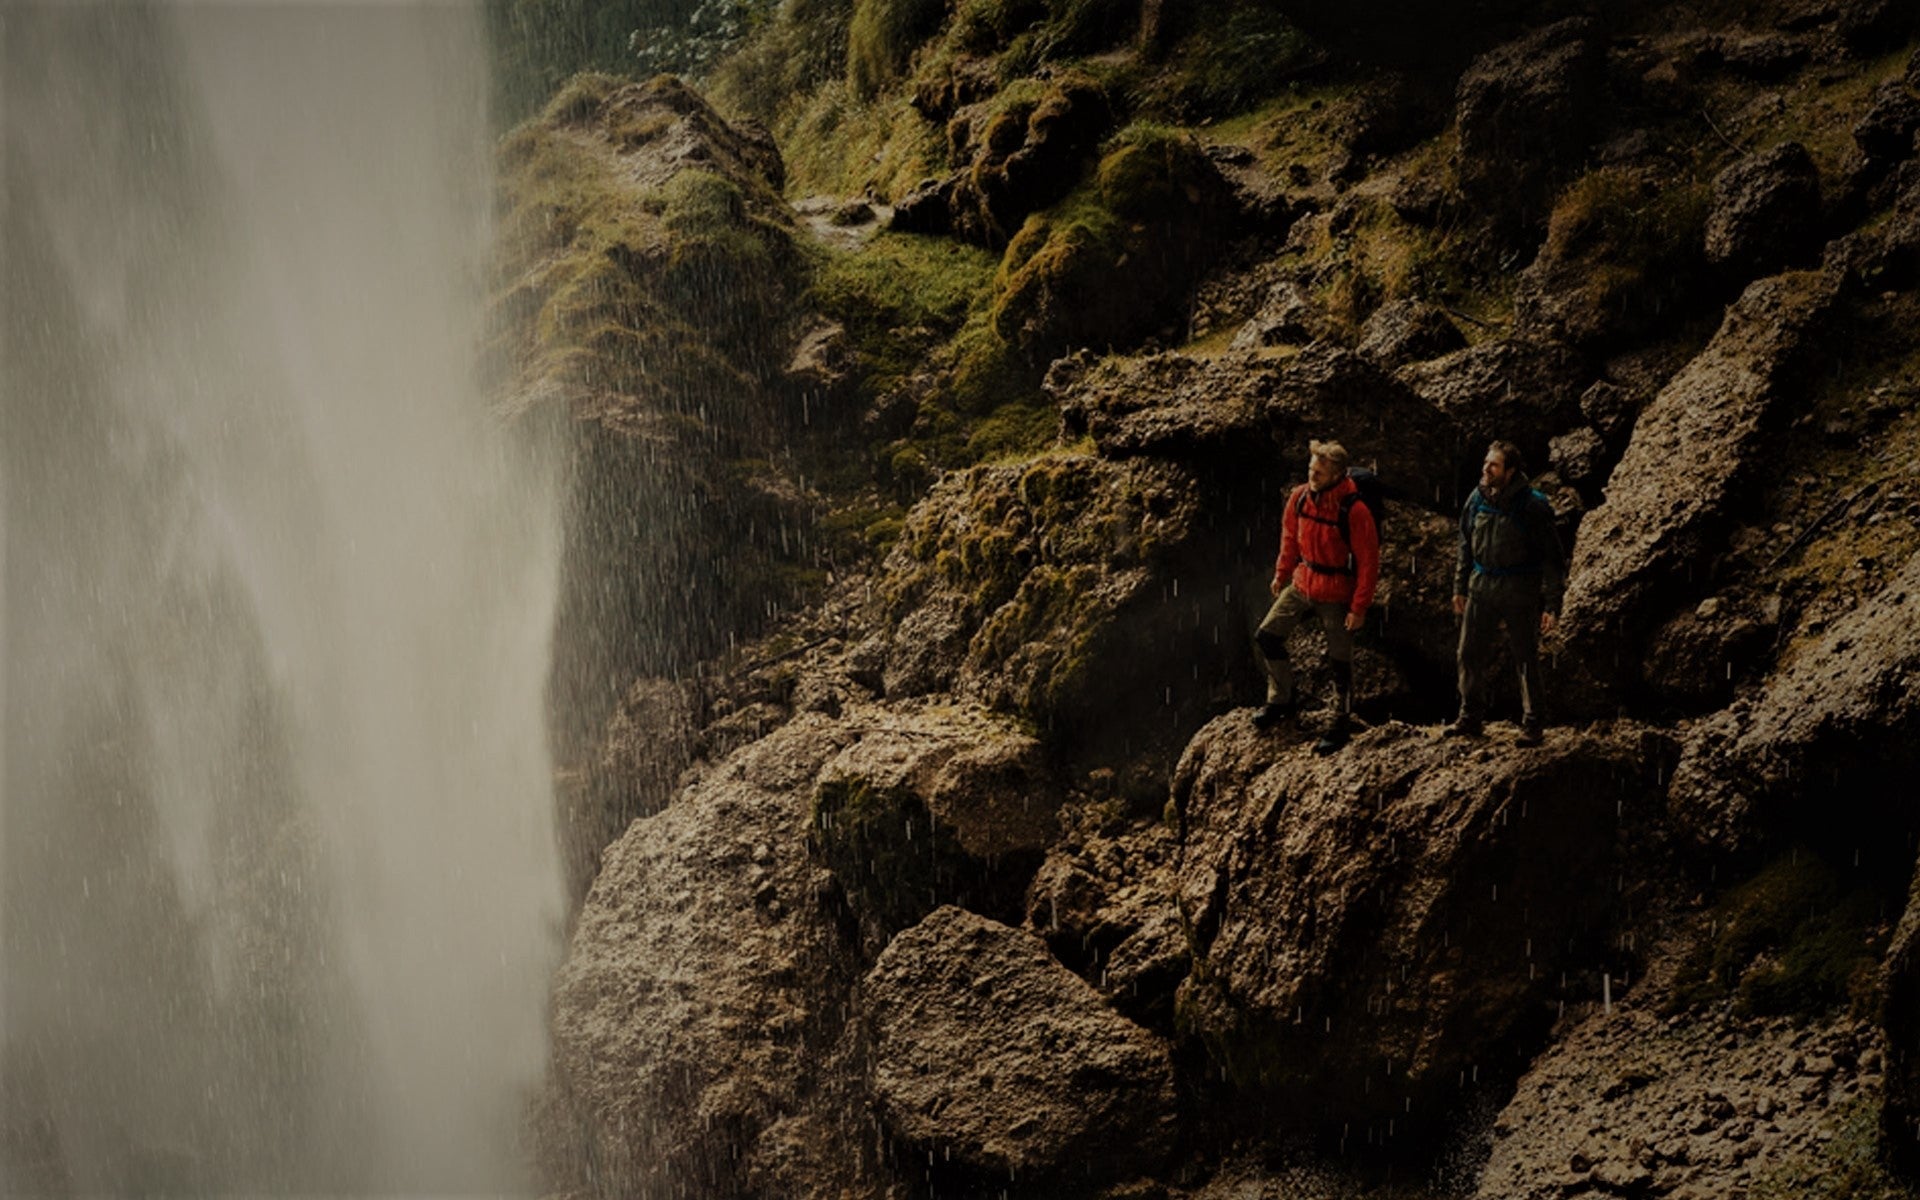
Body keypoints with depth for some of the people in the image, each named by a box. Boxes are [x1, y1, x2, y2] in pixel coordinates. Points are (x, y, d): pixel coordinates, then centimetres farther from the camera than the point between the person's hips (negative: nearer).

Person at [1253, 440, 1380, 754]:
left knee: (1339, 661, 5)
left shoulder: (1354, 511, -25)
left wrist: (1359, 608, -17)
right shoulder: (1300, 497, -8)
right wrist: (1281, 574, 16)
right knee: (1267, 636, 5)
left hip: (1337, 595, -6)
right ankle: (1282, 700, 24)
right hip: (1302, 584, 6)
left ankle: (1340, 725, 22)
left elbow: (1368, 563, -18)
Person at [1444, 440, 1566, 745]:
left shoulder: (1532, 506, -15)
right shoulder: (1477, 500, 1)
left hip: (1520, 592, -5)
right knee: (1470, 654, 7)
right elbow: (1466, 546, 15)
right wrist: (1460, 588, 15)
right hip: (1482, 586, 5)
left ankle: (1531, 725, 14)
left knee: (1526, 659, 5)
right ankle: (1470, 718, 20)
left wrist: (1552, 605, -14)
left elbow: (1552, 557, -11)